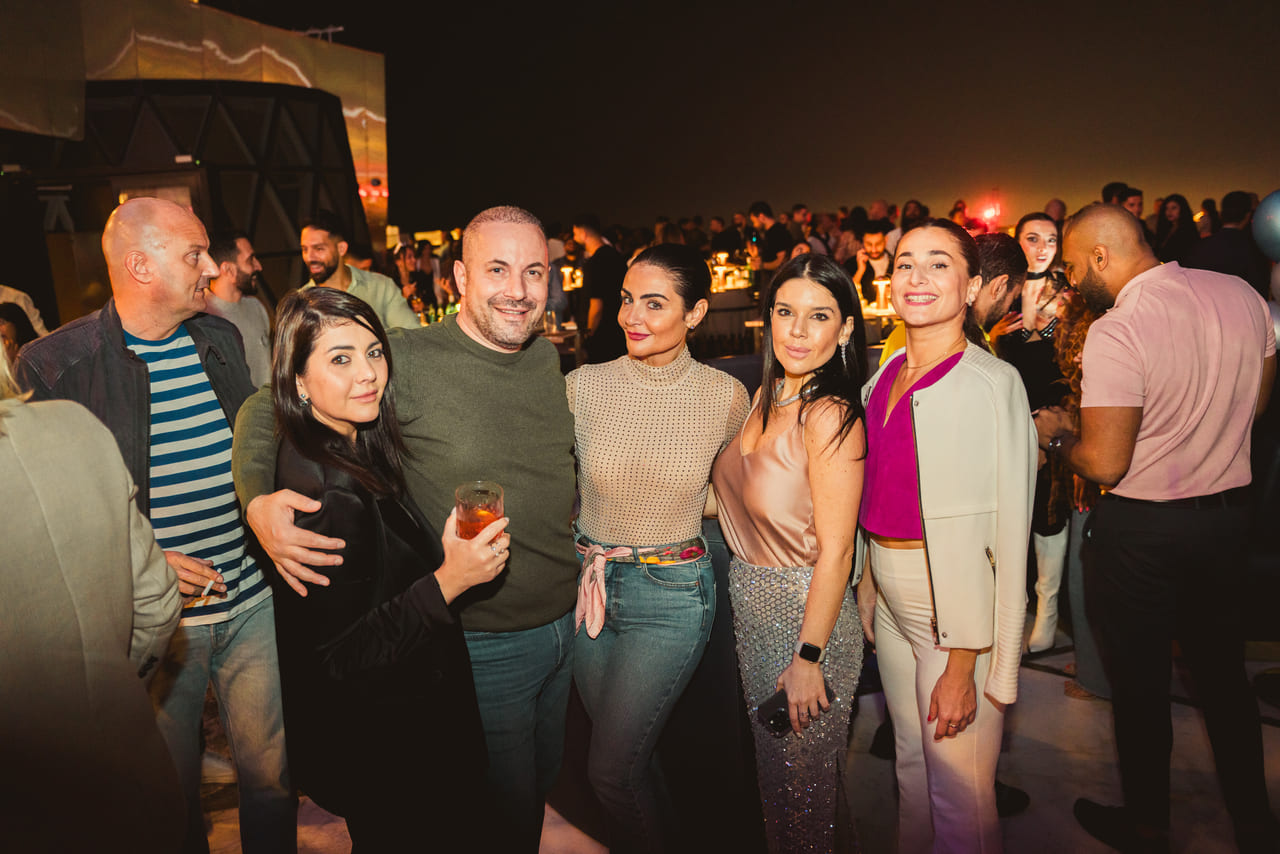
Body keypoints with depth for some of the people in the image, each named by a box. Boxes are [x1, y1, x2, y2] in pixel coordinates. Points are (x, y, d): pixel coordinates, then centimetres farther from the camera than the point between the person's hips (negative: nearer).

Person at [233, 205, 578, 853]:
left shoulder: (548, 359, 1)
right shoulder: (408, 358, -18)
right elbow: (269, 406, -13)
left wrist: (585, 554, 10)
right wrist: (258, 499, -30)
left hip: (565, 624, 6)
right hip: (483, 646, -6)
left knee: (544, 780, 26)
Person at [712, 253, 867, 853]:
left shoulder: (830, 416, -22)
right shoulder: (764, 398, 2)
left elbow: (835, 551, -21)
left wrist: (808, 658, -19)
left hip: (805, 611, -8)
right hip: (750, 601, 8)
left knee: (803, 777, 13)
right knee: (769, 764, 26)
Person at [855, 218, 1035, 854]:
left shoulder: (990, 383, -17)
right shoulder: (885, 377, 5)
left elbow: (1002, 530, -19)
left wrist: (962, 665, -19)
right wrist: (866, 588, 13)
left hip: (958, 603, -6)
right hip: (888, 590, 7)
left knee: (958, 791, 7)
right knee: (910, 762, 23)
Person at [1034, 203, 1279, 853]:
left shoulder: (1115, 333, -24)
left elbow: (1104, 464, -24)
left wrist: (1057, 435, -6)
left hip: (1142, 529, -6)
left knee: (1139, 679, 12)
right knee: (1223, 668, 22)